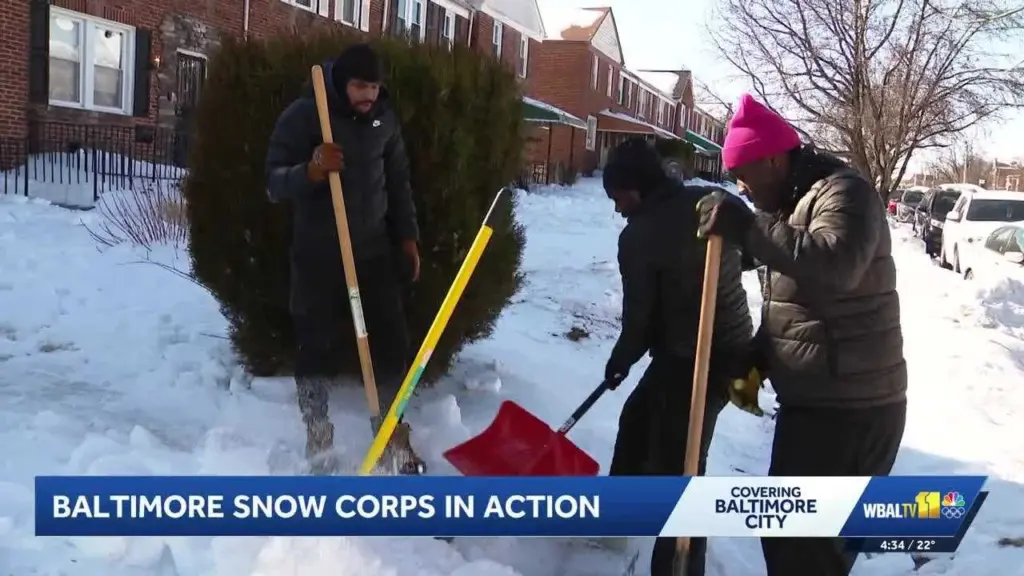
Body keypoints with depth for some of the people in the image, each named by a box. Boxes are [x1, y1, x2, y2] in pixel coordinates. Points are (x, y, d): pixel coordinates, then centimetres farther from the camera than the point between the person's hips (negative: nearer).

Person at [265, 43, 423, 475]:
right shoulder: (303, 115, -10)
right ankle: (318, 439, 18)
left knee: (391, 342, 5)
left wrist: (407, 238, 11)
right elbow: (275, 183, -14)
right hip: (318, 254, -4)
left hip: (374, 250, 4)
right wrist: (310, 170, -33)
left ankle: (394, 434, 20)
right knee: (316, 345, 2)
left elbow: (398, 182, 15)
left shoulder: (384, 118, 6)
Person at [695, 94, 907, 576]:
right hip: (814, 401, 10)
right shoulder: (796, 202, 17)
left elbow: (834, 265, -36)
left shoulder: (844, 193, -15)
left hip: (850, 410, -10)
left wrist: (745, 227, -35)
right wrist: (753, 360, 10)